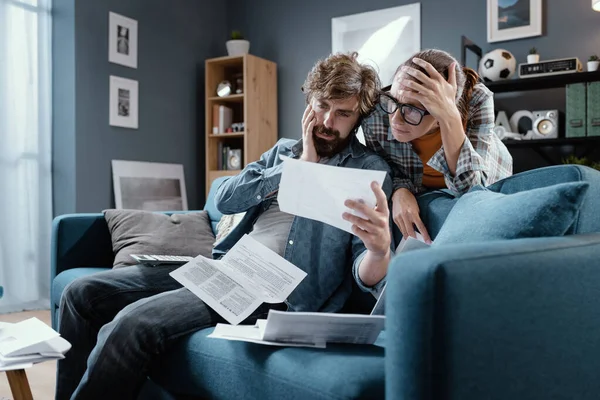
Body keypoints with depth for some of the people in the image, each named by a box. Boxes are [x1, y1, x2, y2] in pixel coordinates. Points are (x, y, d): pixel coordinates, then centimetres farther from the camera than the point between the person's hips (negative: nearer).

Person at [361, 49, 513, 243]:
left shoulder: (477, 101, -28)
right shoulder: (376, 115, -26)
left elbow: (469, 187, -33)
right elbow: (386, 169, -7)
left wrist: (450, 118, -43)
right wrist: (400, 192, -27)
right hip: (422, 199, 0)